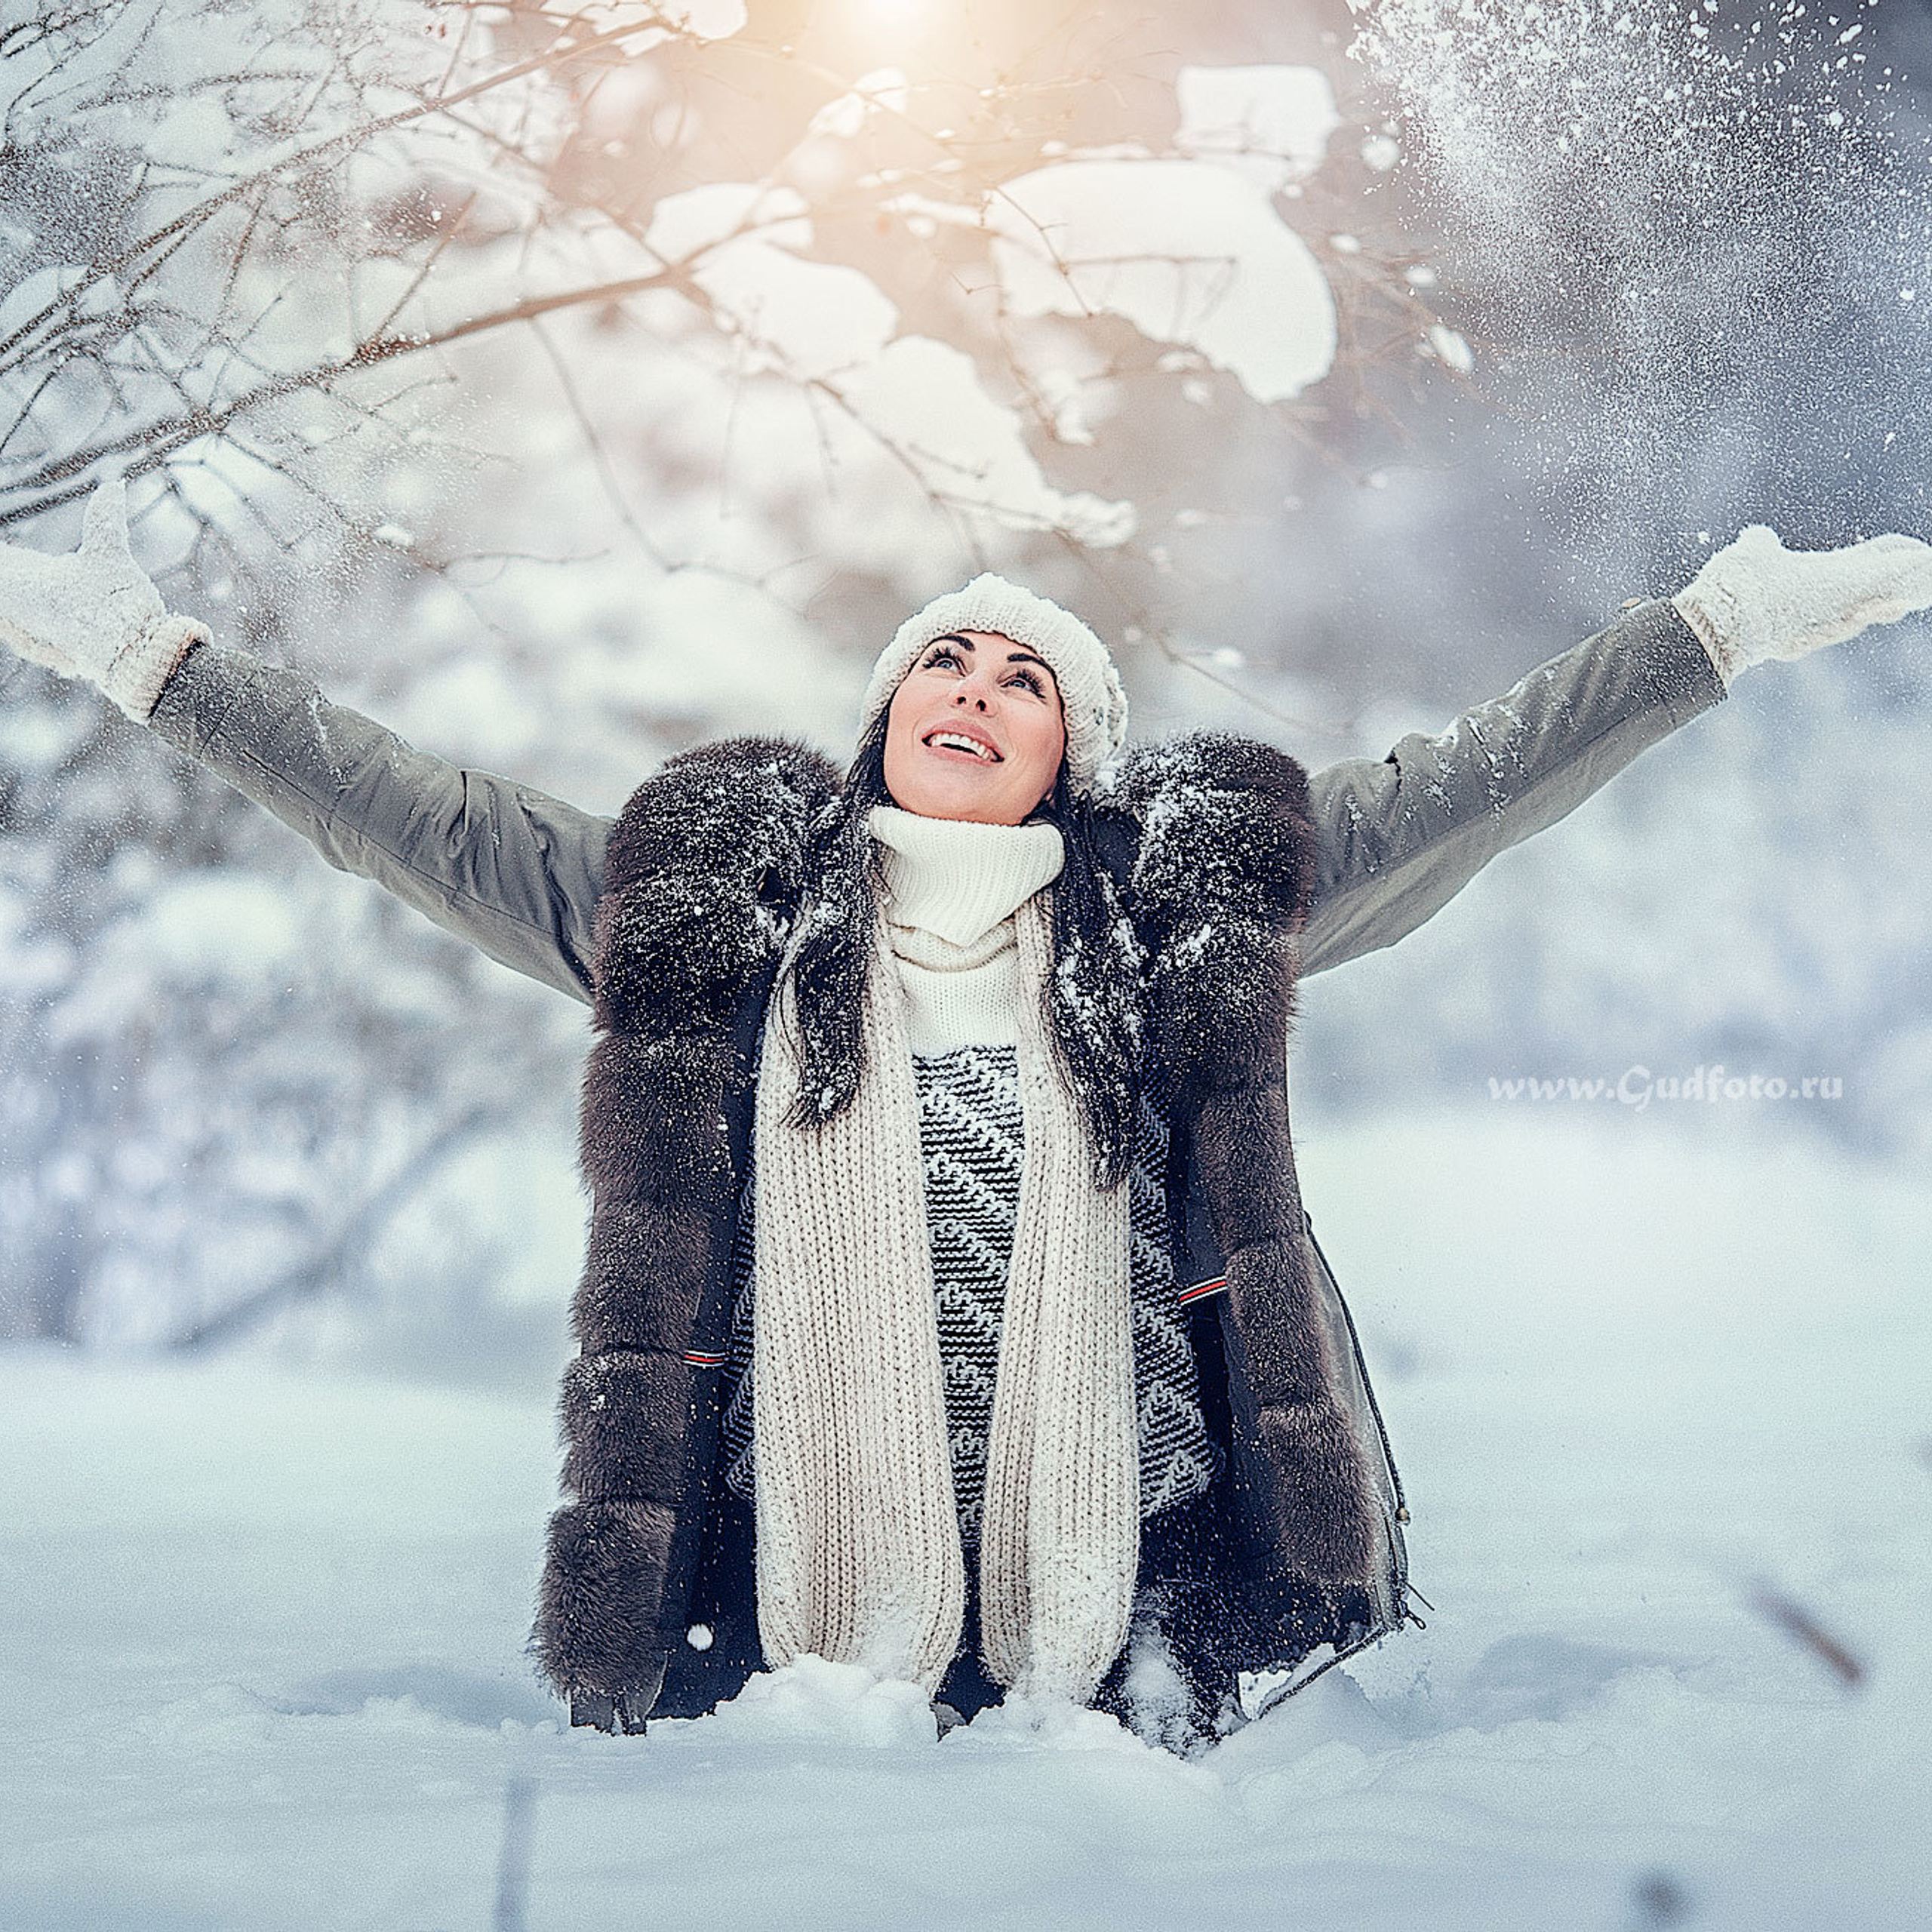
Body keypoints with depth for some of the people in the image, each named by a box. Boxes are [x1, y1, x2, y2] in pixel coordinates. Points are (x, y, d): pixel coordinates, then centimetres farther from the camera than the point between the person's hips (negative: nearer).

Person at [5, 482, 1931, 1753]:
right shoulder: (713, 913, 10)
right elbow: (422, 816, 13)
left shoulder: (1176, 915, 9)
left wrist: (1739, 615, 9)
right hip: (785, 1618, 0)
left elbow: (1464, 782, 10)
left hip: (1124, 1623, 0)